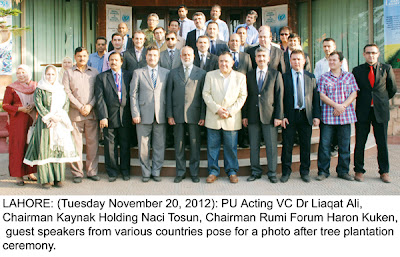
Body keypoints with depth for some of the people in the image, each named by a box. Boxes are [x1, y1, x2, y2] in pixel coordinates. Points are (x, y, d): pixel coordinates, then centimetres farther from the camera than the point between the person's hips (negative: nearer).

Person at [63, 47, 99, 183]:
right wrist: (80, 107, -8)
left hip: (92, 113, 1)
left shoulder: (94, 72, 12)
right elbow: (67, 92, 1)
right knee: (76, 144, -1)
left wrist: (90, 106, -7)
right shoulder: (69, 73, 9)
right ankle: (77, 173, 9)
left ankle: (92, 171, 12)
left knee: (93, 143, 2)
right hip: (75, 114, -1)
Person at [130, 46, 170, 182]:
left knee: (159, 146, 5)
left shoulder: (166, 73, 9)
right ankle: (146, 172, 19)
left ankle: (156, 172, 19)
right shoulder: (138, 73, 7)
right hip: (144, 116, 0)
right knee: (143, 146, 5)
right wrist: (135, 114, -4)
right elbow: (133, 94, 4)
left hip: (161, 116, 1)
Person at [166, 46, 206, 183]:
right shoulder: (173, 73, 11)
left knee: (195, 144, 4)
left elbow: (204, 96, 3)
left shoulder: (201, 73, 6)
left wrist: (203, 116, -4)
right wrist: (169, 115, 1)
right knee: (179, 144, 7)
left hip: (194, 114, -1)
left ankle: (194, 172, 17)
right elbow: (169, 94, 8)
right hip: (178, 115, 2)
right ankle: (180, 172, 19)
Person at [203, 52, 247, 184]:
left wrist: (230, 111, -10)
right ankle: (213, 171, 16)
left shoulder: (240, 77, 5)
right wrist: (217, 109, -12)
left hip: (232, 119, 0)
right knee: (212, 145, 4)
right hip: (213, 117, 1)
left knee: (231, 146, 5)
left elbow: (242, 96, 1)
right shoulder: (210, 75, 6)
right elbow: (206, 94, 0)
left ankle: (232, 171, 19)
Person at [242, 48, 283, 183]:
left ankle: (272, 173, 14)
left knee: (271, 146, 2)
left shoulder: (276, 74, 4)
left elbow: (279, 96, 0)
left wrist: (278, 116, -7)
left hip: (269, 116, -2)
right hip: (253, 116, 2)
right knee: (253, 146, 7)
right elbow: (246, 96, 10)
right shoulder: (249, 75, 11)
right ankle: (256, 172, 20)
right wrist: (244, 115, 4)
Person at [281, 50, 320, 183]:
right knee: (287, 145, 2)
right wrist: (282, 116, -8)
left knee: (306, 145, 7)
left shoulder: (311, 77, 10)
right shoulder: (284, 77, 2)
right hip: (289, 116, -2)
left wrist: (316, 115, 0)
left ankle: (305, 172, 21)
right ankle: (286, 172, 16)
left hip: (306, 116, 2)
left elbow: (316, 97, 8)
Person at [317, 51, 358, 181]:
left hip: (345, 116, 2)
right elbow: (322, 95, -3)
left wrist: (343, 106, -11)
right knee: (324, 144, -2)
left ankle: (343, 171, 18)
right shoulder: (323, 77, 6)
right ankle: (323, 171, 9)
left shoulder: (349, 76, 11)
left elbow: (353, 93, 4)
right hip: (327, 116, -1)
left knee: (344, 145, 6)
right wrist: (336, 105, -14)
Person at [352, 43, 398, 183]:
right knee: (360, 143, 2)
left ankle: (384, 172, 18)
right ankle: (359, 171, 15)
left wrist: (382, 100, 16)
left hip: (380, 111, 1)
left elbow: (393, 89, 15)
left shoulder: (386, 69, 5)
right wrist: (362, 101, 10)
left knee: (382, 143, 5)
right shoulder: (357, 70, 4)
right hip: (362, 111, 0)